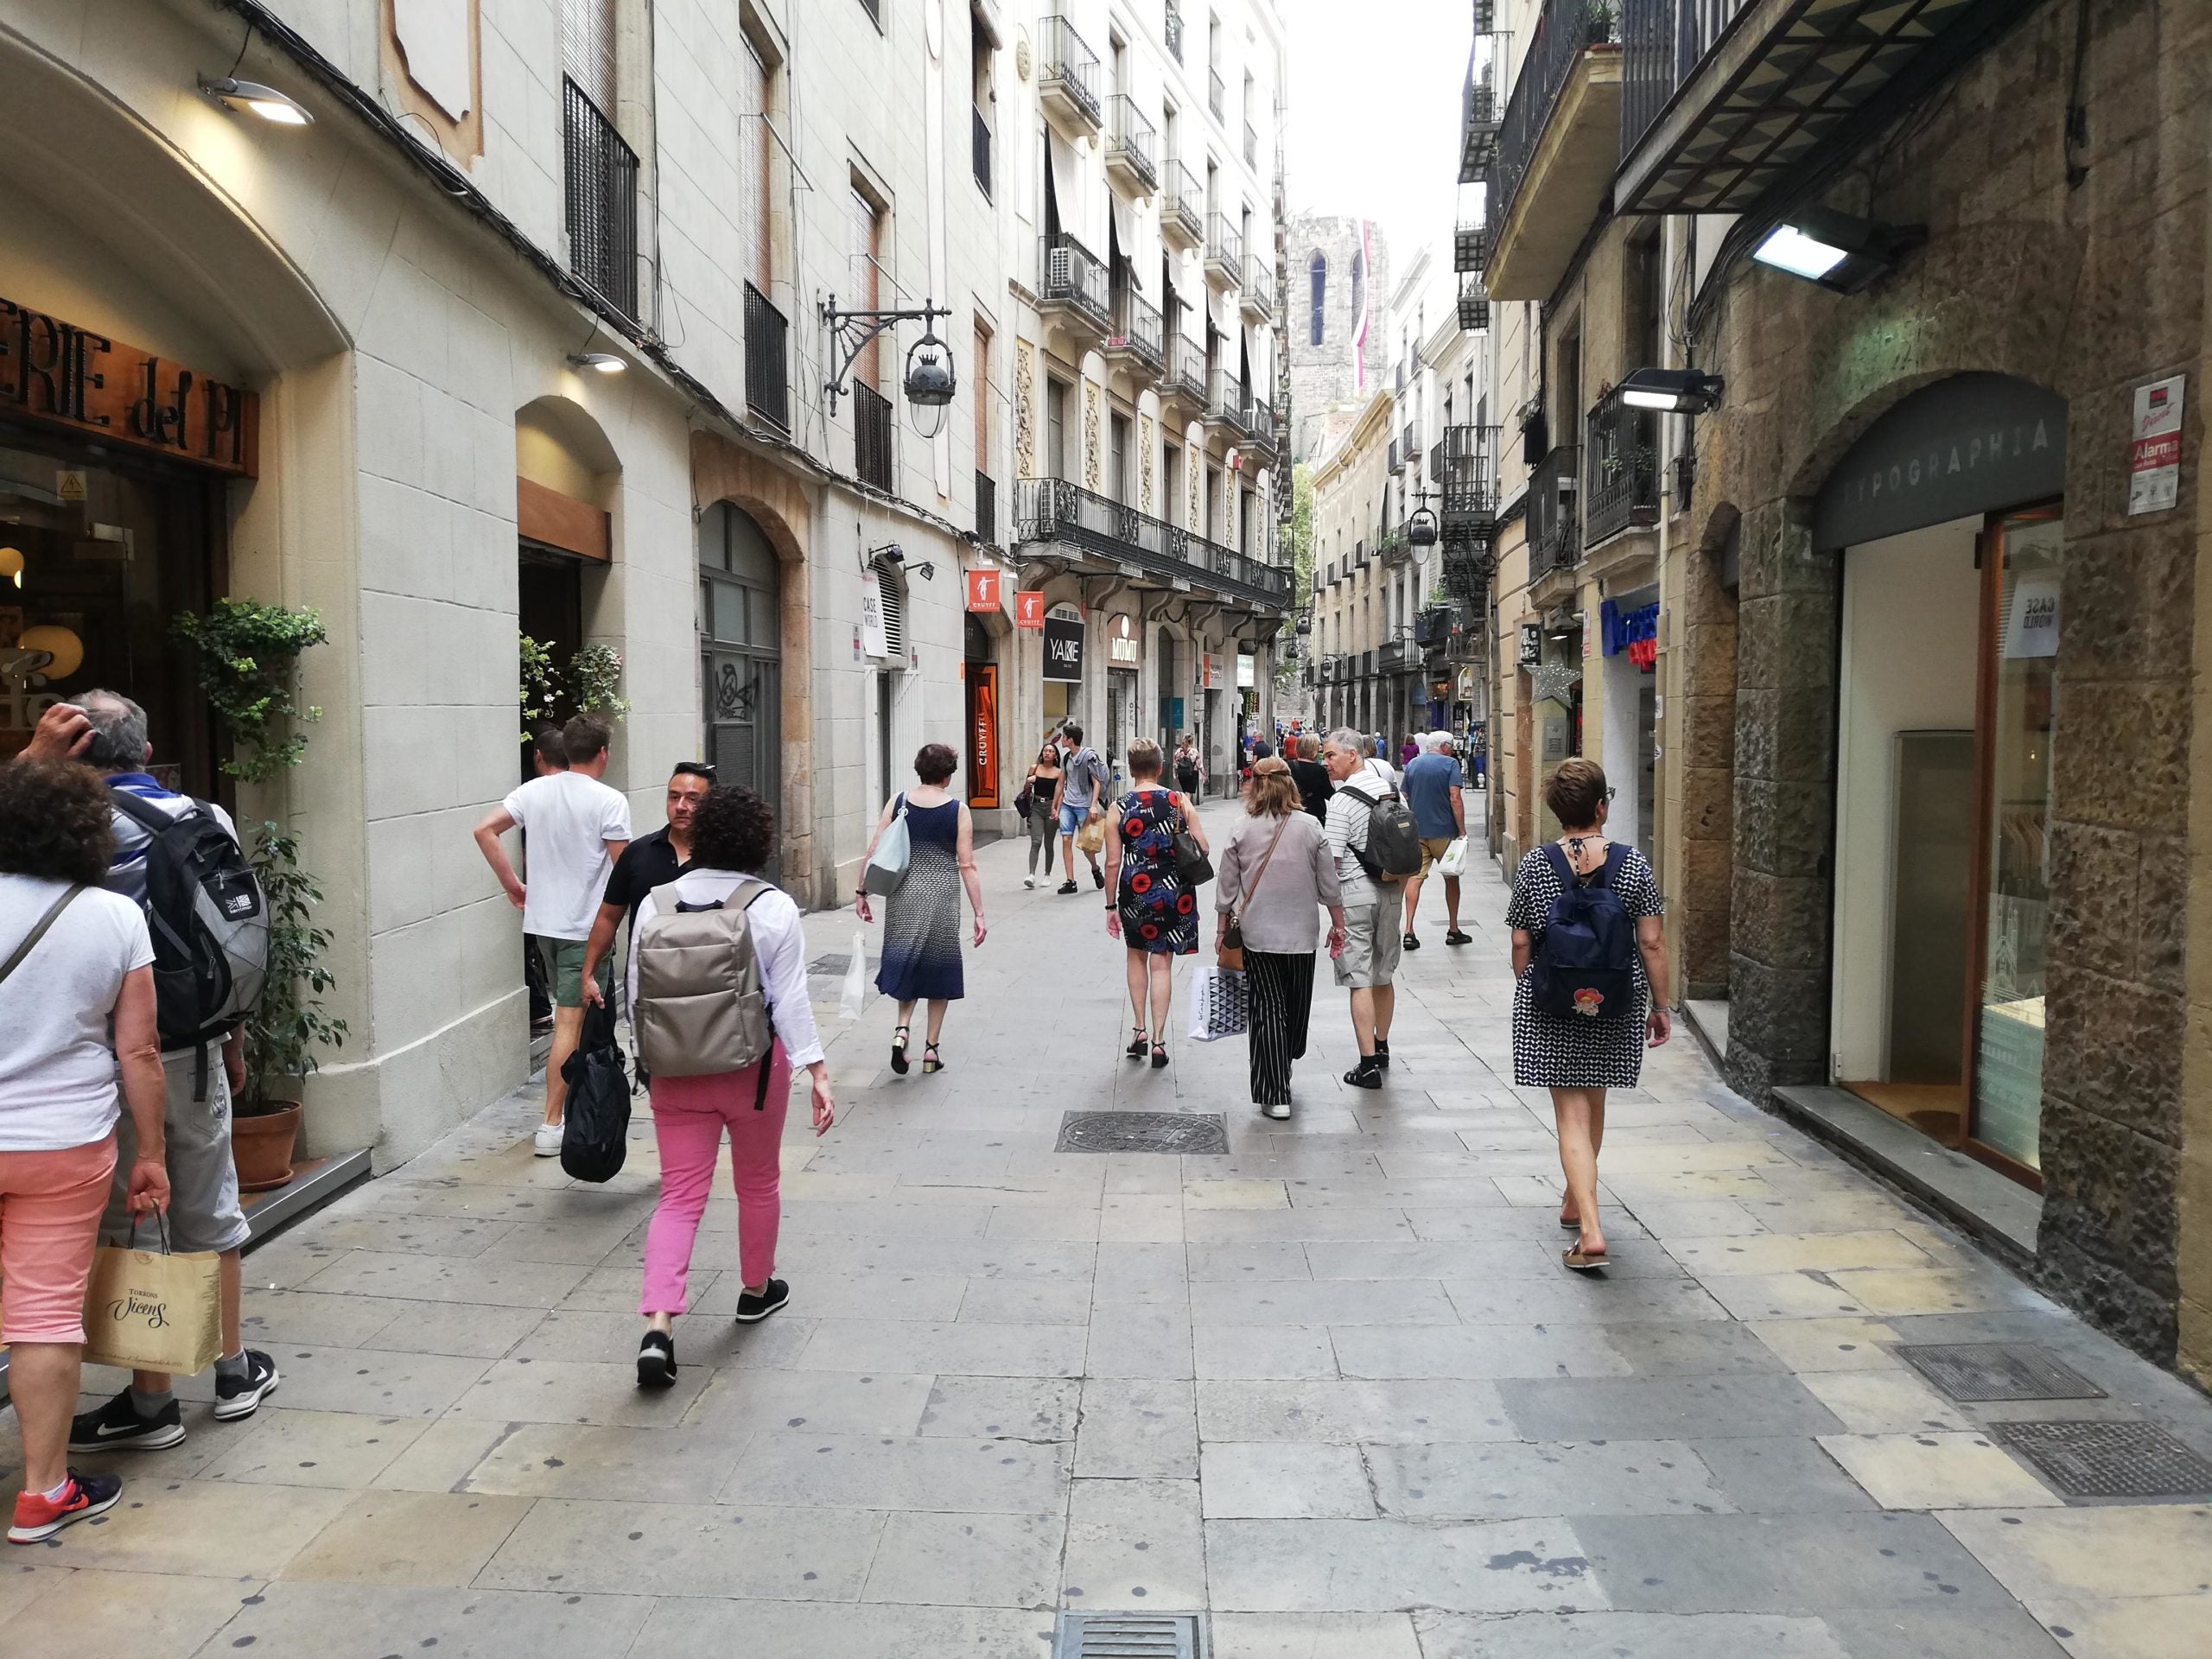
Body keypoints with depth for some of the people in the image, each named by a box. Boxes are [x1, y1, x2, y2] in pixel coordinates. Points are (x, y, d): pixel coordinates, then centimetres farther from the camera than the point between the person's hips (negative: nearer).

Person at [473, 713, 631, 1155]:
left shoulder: (534, 791, 5)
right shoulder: (608, 801, -12)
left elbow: (485, 830, 0)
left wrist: (512, 884, 6)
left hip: (542, 920, 6)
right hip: (586, 925, -6)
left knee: (570, 1014, 22)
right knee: (571, 1023, -4)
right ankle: (551, 1126, -4)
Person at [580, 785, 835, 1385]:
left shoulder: (655, 903, -2)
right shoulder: (774, 908, -10)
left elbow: (637, 994, 2)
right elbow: (790, 1001, -12)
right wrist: (818, 1072, -7)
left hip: (676, 1070, 2)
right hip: (754, 1067, -2)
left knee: (679, 1196, 5)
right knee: (759, 1184, 19)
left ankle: (657, 1327, -8)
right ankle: (757, 1290, 37)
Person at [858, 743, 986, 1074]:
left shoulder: (898, 803, 0)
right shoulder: (958, 810, -6)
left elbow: (874, 853, -1)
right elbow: (967, 866, -7)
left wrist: (862, 892, 8)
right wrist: (979, 913, -4)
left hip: (903, 896, 2)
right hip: (942, 898, -2)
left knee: (907, 963, 17)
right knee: (939, 969, 12)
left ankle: (902, 1027, -5)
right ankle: (931, 1049, 15)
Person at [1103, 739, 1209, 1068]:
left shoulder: (1118, 809, -5)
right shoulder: (1179, 802, -4)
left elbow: (1113, 862, -5)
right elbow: (1204, 849, -4)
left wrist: (1110, 906, 4)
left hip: (1134, 892, 0)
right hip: (1174, 893, 0)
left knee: (1136, 955, 22)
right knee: (1161, 963, 8)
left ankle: (1140, 1030, 20)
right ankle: (1158, 1041, 6)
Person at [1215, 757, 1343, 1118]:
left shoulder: (1241, 832, -4)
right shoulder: (1310, 826, -3)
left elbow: (1227, 888, 0)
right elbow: (1329, 883, 1)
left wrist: (1222, 931, 11)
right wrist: (1338, 925, 12)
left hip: (1257, 935, -1)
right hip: (1301, 933, 1)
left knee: (1267, 1009, 2)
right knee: (1296, 1004, 19)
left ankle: (1275, 1095, -1)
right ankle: (1285, 1065, 38)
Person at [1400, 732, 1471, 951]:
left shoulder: (1412, 764, 8)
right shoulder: (1450, 763, -8)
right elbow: (1455, 798, -15)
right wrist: (1462, 830, -12)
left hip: (1417, 830, 4)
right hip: (1444, 830, -3)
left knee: (1415, 877, 2)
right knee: (1451, 878, 12)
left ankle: (1409, 930, -8)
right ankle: (1453, 930, 18)